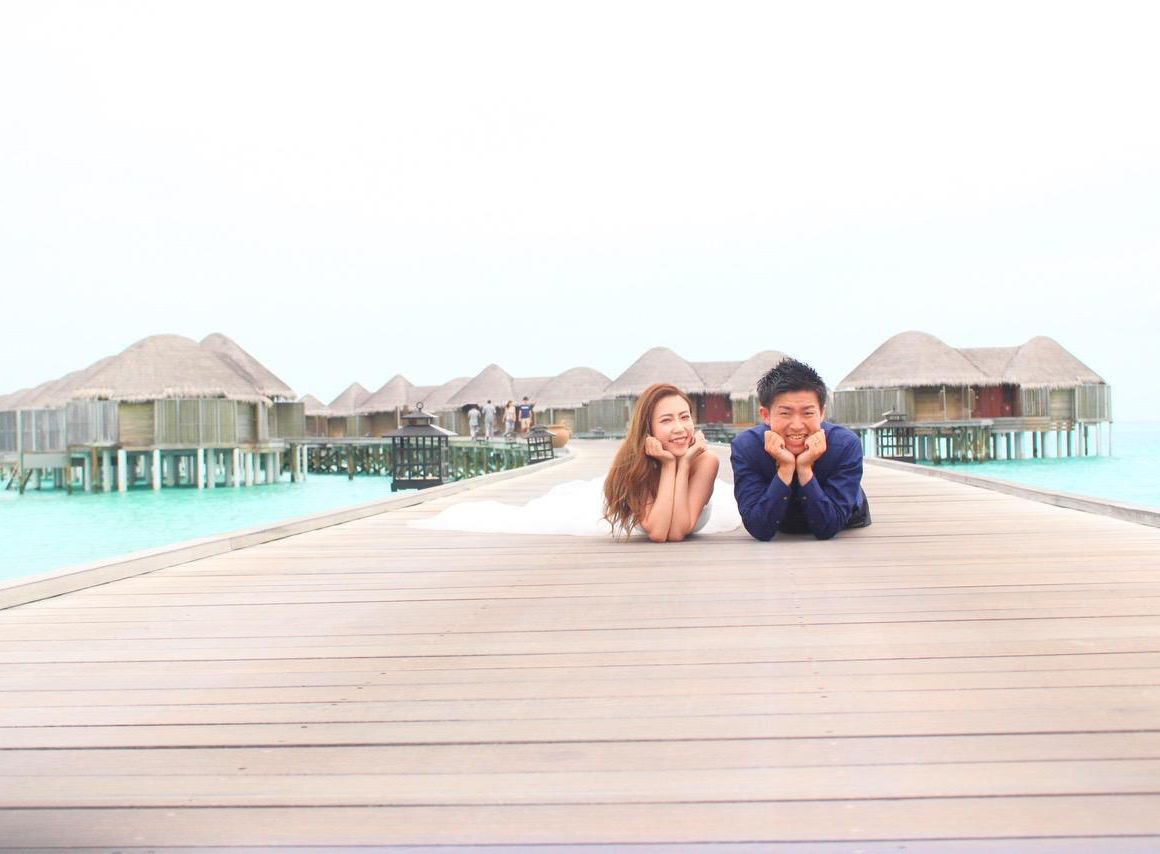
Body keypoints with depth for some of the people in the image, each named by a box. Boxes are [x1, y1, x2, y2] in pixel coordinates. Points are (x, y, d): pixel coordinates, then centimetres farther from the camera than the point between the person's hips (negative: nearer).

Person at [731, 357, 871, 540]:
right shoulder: (745, 447, -30)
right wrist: (785, 468, -43)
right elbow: (760, 530, -34)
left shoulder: (846, 445, -31)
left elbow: (826, 529, -33)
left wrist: (805, 468, -43)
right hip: (781, 528, 0)